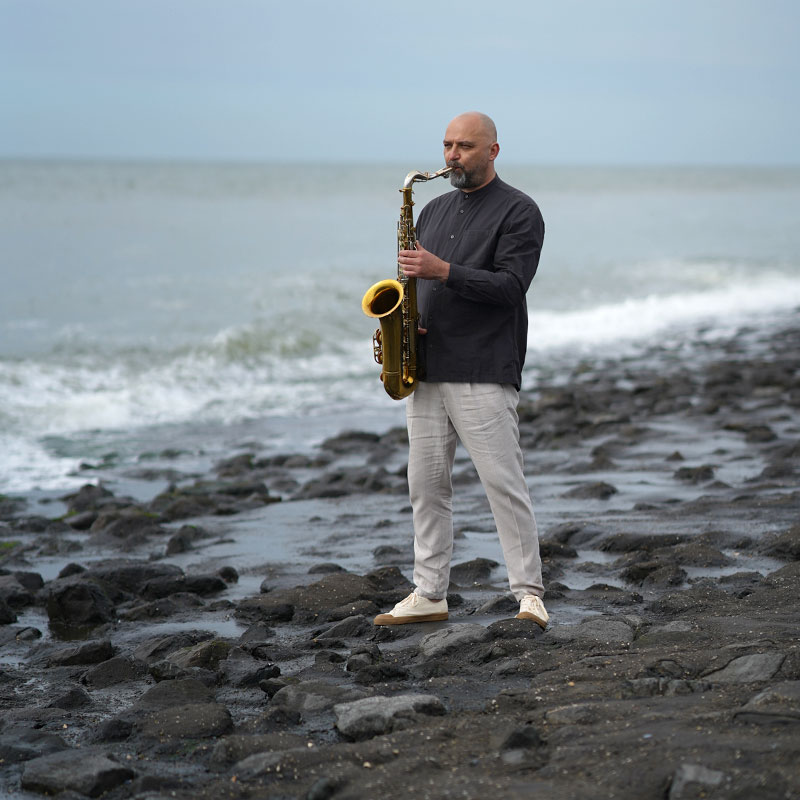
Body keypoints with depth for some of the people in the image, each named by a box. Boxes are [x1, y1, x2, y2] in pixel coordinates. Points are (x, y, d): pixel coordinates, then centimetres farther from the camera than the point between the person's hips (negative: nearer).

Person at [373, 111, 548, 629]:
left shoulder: (519, 212, -2)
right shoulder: (434, 210, 19)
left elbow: (510, 285, -14)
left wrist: (443, 272, -22)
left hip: (484, 373, -7)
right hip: (427, 371, 7)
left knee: (504, 484, -8)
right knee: (426, 485, 7)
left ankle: (529, 594, -3)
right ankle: (430, 595, 14)